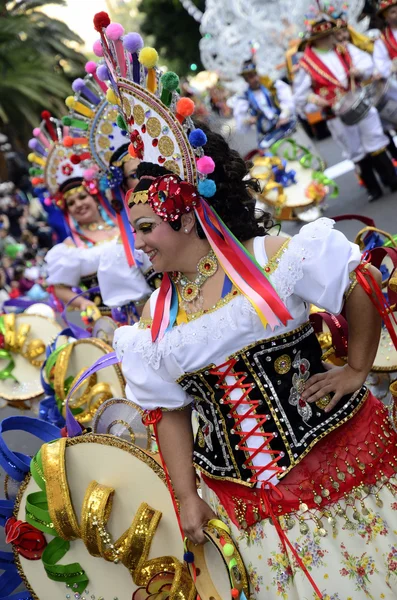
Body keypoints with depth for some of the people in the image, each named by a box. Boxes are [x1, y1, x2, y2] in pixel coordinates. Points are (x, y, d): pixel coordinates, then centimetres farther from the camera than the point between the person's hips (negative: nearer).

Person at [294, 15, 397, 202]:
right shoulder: (307, 62, -6)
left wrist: (359, 70, -20)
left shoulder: (345, 49, 5)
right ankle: (373, 188, 21)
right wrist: (313, 98, -20)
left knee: (376, 146, 4)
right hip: (337, 115, -2)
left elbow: (366, 62, 1)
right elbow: (300, 92, -2)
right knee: (357, 153, 8)